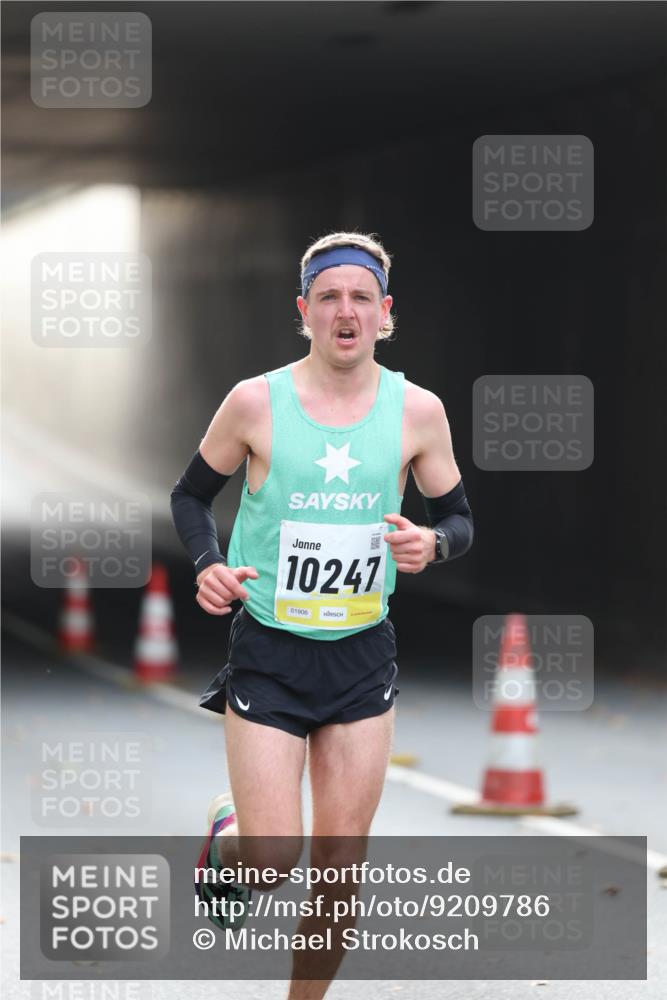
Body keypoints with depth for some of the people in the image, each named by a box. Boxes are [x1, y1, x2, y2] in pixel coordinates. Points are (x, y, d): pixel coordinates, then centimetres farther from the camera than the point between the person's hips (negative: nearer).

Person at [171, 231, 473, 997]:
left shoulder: (417, 411, -3)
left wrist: (433, 544, -15)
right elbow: (190, 495, 5)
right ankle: (229, 833, 30)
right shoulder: (256, 402, -8)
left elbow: (458, 519, 8)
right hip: (267, 655, -2)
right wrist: (208, 566, -14)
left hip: (363, 657, 2)